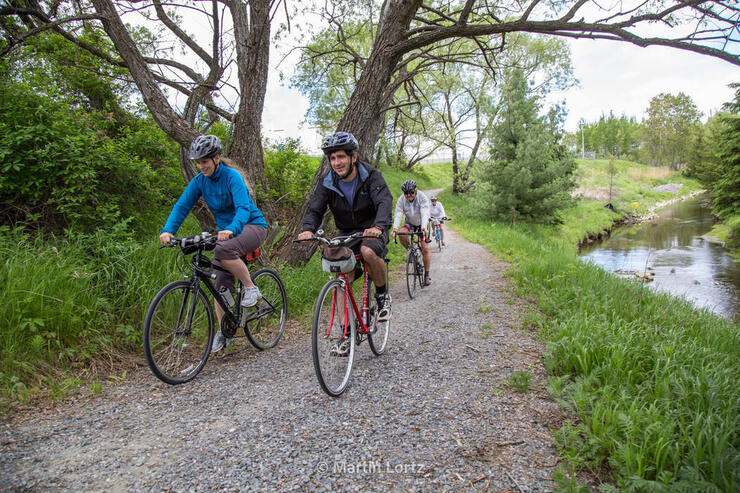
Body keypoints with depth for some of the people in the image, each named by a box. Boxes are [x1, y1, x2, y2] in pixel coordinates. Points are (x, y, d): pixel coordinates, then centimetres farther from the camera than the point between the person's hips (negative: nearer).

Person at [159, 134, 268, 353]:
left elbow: (243, 208, -31)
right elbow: (182, 206, -6)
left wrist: (231, 229, -50)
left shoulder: (232, 177, -19)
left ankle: (251, 288, -16)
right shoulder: (199, 181, -2)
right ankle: (224, 332, 15)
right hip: (225, 231, 6)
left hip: (251, 226, -6)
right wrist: (168, 230, -23)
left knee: (223, 250, -37)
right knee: (221, 284, 1)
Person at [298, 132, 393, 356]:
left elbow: (385, 202, -31)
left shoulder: (371, 176, -16)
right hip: (347, 234, 4)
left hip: (373, 231, -3)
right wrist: (308, 229, -38)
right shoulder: (328, 183, -6)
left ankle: (383, 295, -10)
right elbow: (315, 209, -14)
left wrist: (378, 226, -52)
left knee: (368, 252, -36)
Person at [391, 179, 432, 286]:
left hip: (422, 224, -2)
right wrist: (395, 228, -47)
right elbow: (398, 214, -29)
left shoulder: (422, 198, -26)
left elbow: (425, 214, -38)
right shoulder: (401, 200, -19)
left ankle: (427, 274, 4)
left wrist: (423, 228, -54)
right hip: (409, 223, 2)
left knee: (425, 249, -10)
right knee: (401, 234, -31)